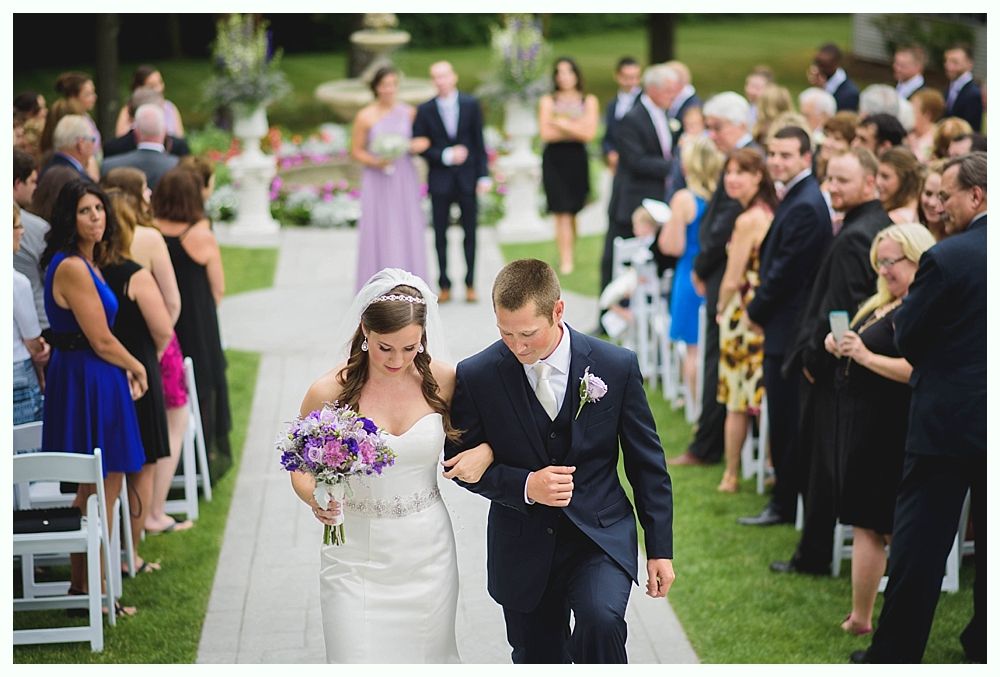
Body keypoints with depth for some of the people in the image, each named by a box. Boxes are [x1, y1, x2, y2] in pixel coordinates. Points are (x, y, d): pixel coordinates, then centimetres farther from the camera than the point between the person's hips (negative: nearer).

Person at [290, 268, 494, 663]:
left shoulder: (443, 381, -5)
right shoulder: (329, 392, -10)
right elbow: (301, 470, 2)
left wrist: (485, 452, -10)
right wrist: (316, 499, -20)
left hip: (427, 554, 2)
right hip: (356, 556, -2)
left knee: (428, 657, 12)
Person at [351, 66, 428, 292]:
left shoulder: (409, 112, 4)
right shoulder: (365, 117, -4)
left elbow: (420, 142, 15)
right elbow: (356, 151, 0)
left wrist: (417, 146, -8)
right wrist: (375, 162, -16)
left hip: (404, 180, 3)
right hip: (377, 181, -3)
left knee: (407, 231, 4)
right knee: (379, 232, -2)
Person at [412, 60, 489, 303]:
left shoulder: (470, 105, 2)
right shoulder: (425, 110, 0)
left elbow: (479, 143, 2)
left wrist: (483, 175, -4)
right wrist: (446, 156, -14)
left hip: (467, 178, 0)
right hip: (440, 180, 0)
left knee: (470, 232, 4)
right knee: (440, 235, 3)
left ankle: (470, 285, 13)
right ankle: (444, 287, 10)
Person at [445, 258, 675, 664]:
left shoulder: (617, 367, -8)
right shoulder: (476, 377, -9)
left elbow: (647, 463, 2)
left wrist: (660, 550, 3)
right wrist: (525, 485, -18)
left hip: (600, 538, -1)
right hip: (523, 550, 2)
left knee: (601, 619, -29)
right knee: (537, 660, 11)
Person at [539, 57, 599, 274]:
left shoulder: (589, 101, 8)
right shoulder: (548, 101, 7)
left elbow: (589, 133, -4)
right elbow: (545, 133, -5)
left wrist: (561, 123, -5)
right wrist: (576, 129, -4)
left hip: (577, 159, 1)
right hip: (554, 159, -1)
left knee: (572, 211, 3)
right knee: (562, 213, -9)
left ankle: (568, 255, 14)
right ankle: (566, 261, -13)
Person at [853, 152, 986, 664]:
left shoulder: (946, 257, -18)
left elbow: (907, 338, -10)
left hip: (946, 424, -5)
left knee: (919, 544, 3)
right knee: (991, 542, 16)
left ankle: (894, 654, 9)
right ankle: (984, 646, 26)